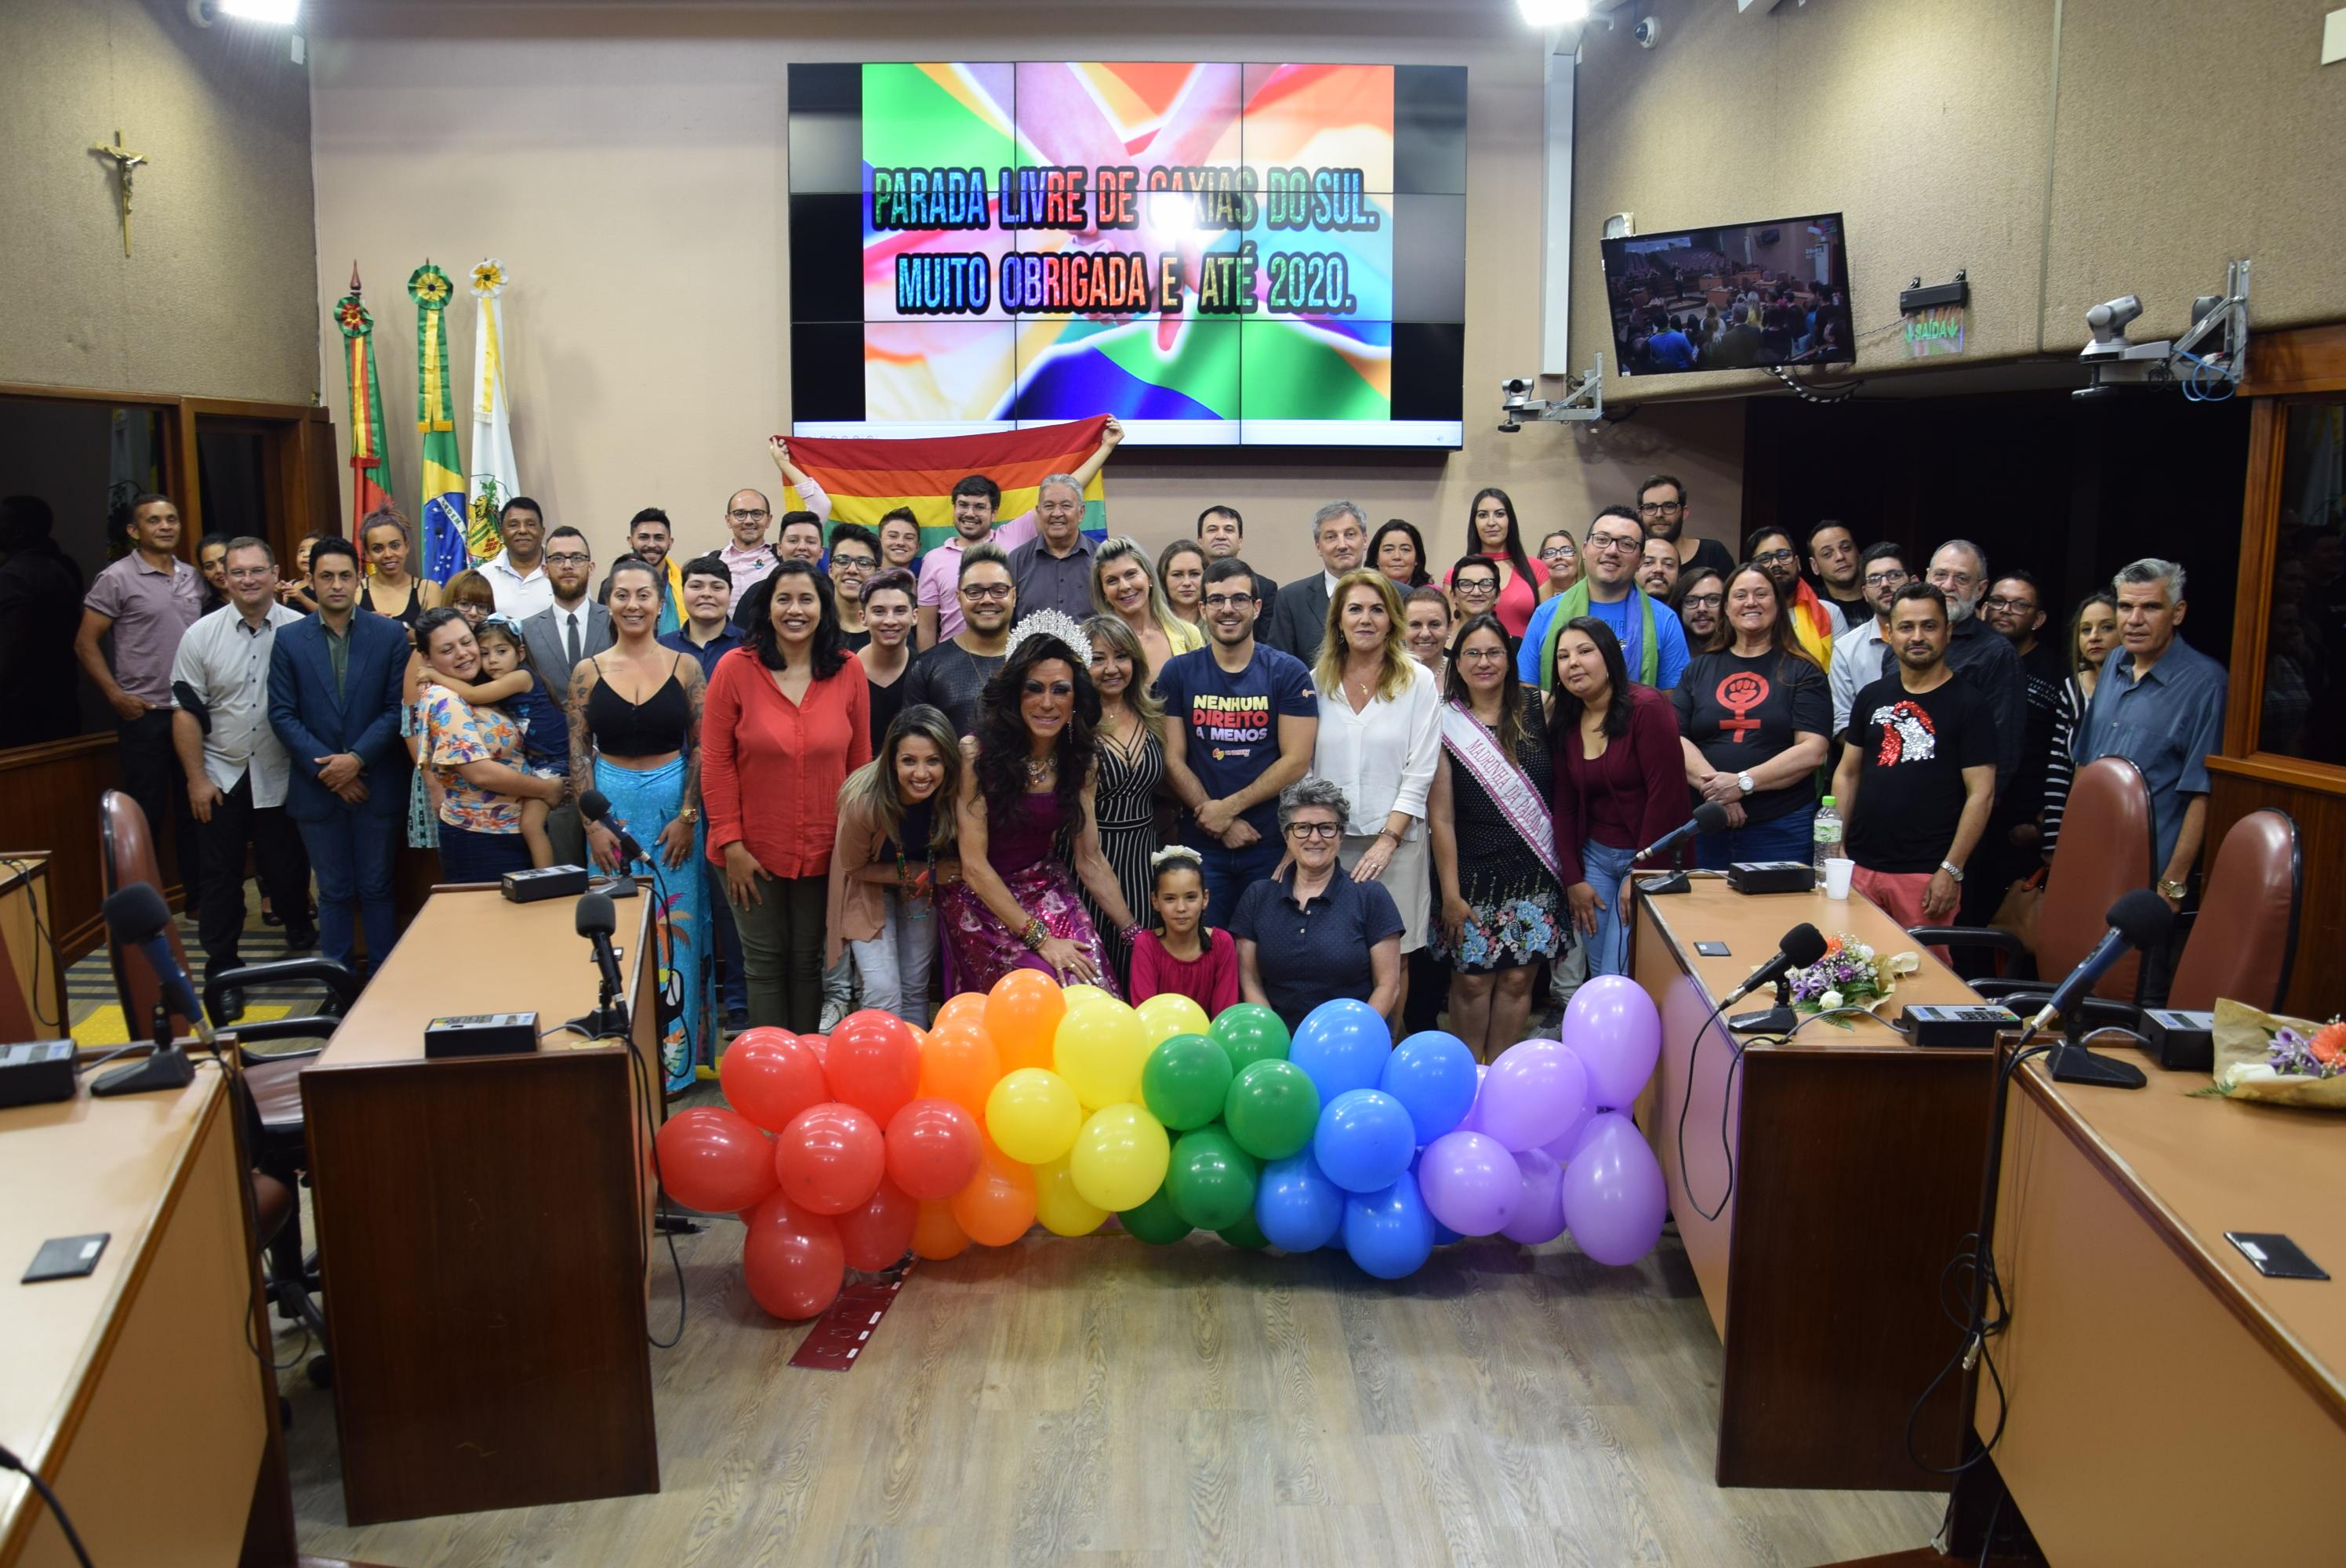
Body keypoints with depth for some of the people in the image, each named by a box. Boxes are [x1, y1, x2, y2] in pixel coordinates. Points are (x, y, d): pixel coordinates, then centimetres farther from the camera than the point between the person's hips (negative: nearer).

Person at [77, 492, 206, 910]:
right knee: (146, 812, 2)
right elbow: (85, 644, -5)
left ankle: (199, 897, 20)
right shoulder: (116, 579, -5)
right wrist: (117, 697, -11)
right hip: (145, 715, -4)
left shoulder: (194, 578, 9)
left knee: (195, 808, 10)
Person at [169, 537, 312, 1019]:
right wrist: (196, 779, -5)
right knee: (221, 875, 5)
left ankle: (299, 925, 39)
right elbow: (186, 712, -1)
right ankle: (222, 974, 15)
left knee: (286, 869, 8)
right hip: (220, 778, 1)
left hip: (280, 776, -1)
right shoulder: (202, 635, -3)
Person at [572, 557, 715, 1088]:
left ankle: (675, 1053, 14)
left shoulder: (684, 667, 1)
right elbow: (579, 751, 2)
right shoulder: (588, 671, 3)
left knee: (676, 927, 3)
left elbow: (701, 746, -1)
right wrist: (593, 823, -6)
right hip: (611, 806, 1)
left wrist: (688, 816, -9)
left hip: (675, 807, -1)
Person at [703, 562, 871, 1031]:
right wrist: (731, 843, -10)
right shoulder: (735, 668, -9)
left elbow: (860, 762, 3)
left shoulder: (848, 670, -3)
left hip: (823, 850, 2)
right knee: (765, 963, 8)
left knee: (809, 961, 13)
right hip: (755, 850, -2)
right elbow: (715, 763, -6)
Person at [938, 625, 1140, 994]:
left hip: (1047, 892, 4)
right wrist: (1038, 938, -20)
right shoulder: (975, 754, -16)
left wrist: (1134, 932, 1)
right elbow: (974, 865, -16)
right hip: (981, 899, -4)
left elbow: (1090, 861, 6)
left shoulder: (1081, 762, 0)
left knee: (1092, 984, -19)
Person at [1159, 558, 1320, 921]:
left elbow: (1296, 760, -7)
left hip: (1272, 841, -1)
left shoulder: (1288, 672, -1)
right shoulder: (1177, 673, 3)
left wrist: (1229, 807, -13)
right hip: (1203, 844, 1)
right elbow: (1173, 759, -1)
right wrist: (1221, 823, -10)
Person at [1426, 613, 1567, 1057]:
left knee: (1517, 979, 5)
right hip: (1473, 871, -2)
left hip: (1533, 871, 2)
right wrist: (1450, 893, -7)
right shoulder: (1445, 723, -5)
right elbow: (1441, 817, -5)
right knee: (1471, 981, 2)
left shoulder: (1537, 709, 2)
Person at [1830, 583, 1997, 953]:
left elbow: (1981, 793, -7)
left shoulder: (1968, 705, -2)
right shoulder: (1872, 697, 12)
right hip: (1860, 866, 4)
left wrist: (1951, 870, -13)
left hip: (1926, 874, -4)